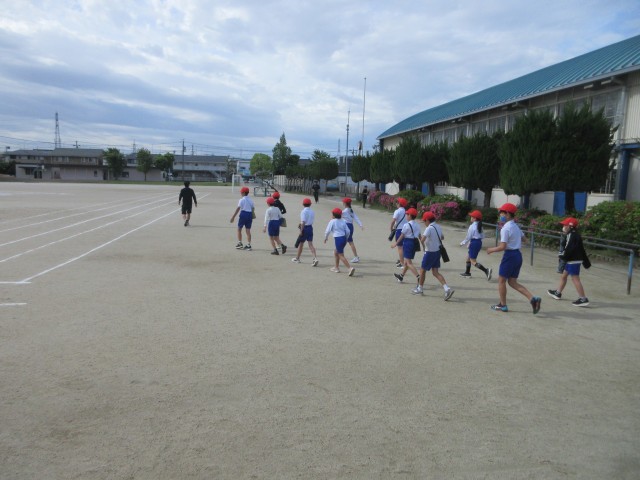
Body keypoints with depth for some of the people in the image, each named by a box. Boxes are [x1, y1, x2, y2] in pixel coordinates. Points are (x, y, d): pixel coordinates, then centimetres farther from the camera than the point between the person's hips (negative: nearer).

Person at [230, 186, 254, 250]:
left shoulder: (242, 200, -7)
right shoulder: (251, 200, 10)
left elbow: (238, 209, -13)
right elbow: (253, 209, 10)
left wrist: (233, 217, -12)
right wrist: (252, 217, 19)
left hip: (243, 214, -5)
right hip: (249, 214, 5)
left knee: (239, 229, 9)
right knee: (248, 230, 6)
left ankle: (240, 243, 6)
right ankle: (248, 245, 4)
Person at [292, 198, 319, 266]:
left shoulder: (303, 211, -14)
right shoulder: (312, 212, 7)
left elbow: (303, 222, -20)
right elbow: (312, 221, 12)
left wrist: (301, 231, -17)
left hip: (305, 228, -5)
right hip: (310, 228, 5)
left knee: (301, 243, 10)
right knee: (310, 244, 2)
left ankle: (297, 258, 25)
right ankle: (315, 258, -15)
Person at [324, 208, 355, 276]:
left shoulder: (332, 221, -7)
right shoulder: (343, 221, 10)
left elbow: (328, 231, -7)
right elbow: (347, 231, 8)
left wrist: (325, 238, 9)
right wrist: (346, 238, 23)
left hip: (338, 239, -7)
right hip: (344, 238, 7)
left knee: (341, 255, -5)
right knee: (336, 252, 24)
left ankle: (350, 268, -19)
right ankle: (336, 267, 31)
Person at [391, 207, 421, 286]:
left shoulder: (406, 225, -13)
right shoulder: (417, 225, 8)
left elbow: (402, 235, -8)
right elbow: (420, 236, 9)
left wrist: (396, 243, 2)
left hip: (407, 243, -8)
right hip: (414, 243, 8)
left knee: (409, 263, -7)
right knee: (406, 261, 21)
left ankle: (419, 277, -19)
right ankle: (401, 276, 37)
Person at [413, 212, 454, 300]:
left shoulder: (429, 228, -18)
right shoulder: (438, 227, 8)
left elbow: (422, 240, -30)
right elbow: (442, 237, 24)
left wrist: (424, 246, -11)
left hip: (430, 252, -8)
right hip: (438, 251, 8)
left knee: (422, 270, 10)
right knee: (435, 272, 8)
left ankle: (420, 289, 22)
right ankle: (447, 289, -6)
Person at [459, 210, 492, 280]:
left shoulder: (472, 226, -16)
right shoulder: (480, 226, 9)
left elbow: (468, 237, -13)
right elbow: (482, 236, 10)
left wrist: (463, 243, 1)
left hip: (474, 243, -9)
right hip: (479, 242, 9)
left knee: (473, 261, -4)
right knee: (468, 257, 23)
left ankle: (486, 270, -20)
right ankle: (467, 273, 32)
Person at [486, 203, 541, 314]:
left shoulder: (505, 228, -16)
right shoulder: (516, 226, 11)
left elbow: (502, 247, -20)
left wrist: (492, 249, -6)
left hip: (509, 255, -9)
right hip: (518, 254, 9)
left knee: (501, 280, 7)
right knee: (512, 282, 12)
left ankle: (502, 305, 16)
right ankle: (532, 299, 0)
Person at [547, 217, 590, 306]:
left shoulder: (572, 236, -18)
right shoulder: (575, 235, 14)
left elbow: (570, 249, -25)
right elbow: (582, 250, 18)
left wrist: (563, 255, -11)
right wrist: (586, 261, 22)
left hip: (573, 261, -11)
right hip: (571, 260, 11)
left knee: (575, 279, -9)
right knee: (564, 275, 20)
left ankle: (583, 299, -8)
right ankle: (558, 292, 34)